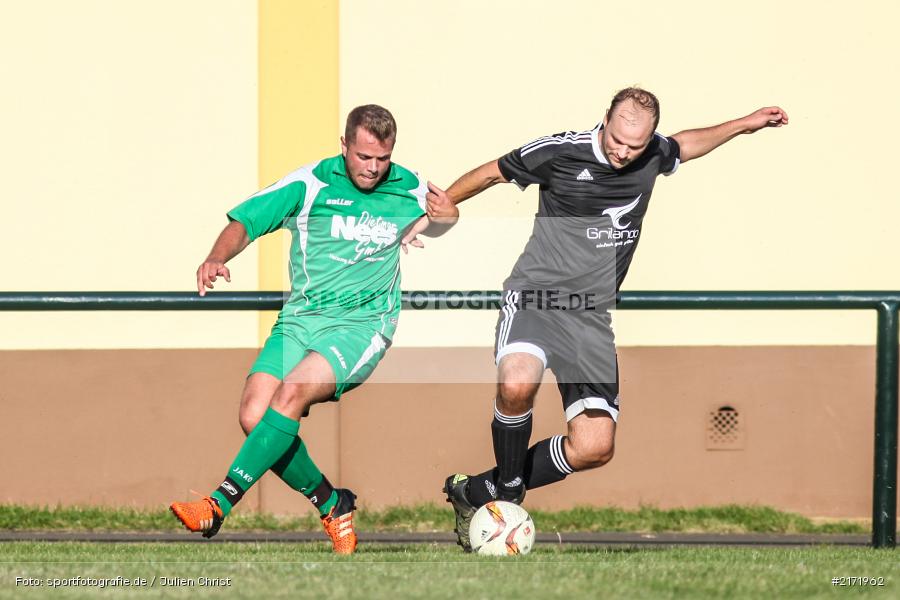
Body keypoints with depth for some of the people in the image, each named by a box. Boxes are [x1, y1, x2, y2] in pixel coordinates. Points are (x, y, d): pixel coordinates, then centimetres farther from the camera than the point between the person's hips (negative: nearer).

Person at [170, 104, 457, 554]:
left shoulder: (407, 191, 6)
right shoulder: (310, 184, 0)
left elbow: (435, 224, 28)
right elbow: (244, 223, 0)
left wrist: (445, 215, 3)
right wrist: (216, 259, -21)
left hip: (362, 325, -2)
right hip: (301, 318, 2)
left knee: (291, 393, -28)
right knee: (254, 415, -17)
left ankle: (220, 504, -27)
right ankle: (331, 504, 4)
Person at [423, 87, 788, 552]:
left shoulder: (652, 156, 4)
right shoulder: (560, 153, -9)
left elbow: (684, 146, 29)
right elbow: (493, 172, 6)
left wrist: (744, 125, 30)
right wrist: (445, 201, -3)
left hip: (589, 316, 5)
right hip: (534, 297, -5)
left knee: (595, 448, -7)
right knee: (517, 383, -37)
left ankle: (477, 492, 10)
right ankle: (507, 489, -11)